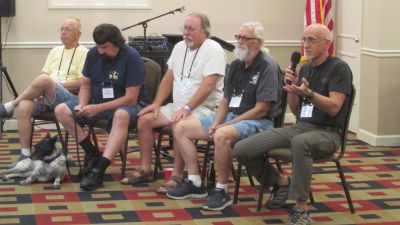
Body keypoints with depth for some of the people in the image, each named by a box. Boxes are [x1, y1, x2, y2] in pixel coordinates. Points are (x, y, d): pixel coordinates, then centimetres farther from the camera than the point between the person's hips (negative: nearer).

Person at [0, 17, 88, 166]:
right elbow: (43, 73, 17)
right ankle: (25, 155, -21)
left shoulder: (84, 53, 4)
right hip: (46, 98, 6)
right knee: (23, 108, -26)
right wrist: (42, 90, -5)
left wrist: (57, 85, -11)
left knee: (44, 80, -35)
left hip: (70, 98, -6)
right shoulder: (55, 51, 24)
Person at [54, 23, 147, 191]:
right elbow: (86, 85, 9)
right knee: (61, 110, -13)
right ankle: (92, 153, -8)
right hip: (96, 101, 6)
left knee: (121, 116, -41)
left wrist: (98, 108, -26)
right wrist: (83, 105, -14)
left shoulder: (131, 57, -17)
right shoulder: (93, 53, 0)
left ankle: (99, 169, -42)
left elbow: (131, 98, -20)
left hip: (126, 105, -6)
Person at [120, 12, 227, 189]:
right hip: (178, 106, 8)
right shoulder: (179, 47, 13)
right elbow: (168, 79, 16)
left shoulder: (213, 50, -12)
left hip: (204, 108, -8)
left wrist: (187, 108, -28)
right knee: (144, 119, -6)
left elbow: (208, 85, -22)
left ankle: (177, 177, -22)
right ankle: (145, 170, 3)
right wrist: (156, 104, 3)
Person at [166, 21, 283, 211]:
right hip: (229, 117, 9)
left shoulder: (267, 67, -11)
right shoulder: (236, 65, 14)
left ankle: (221, 191, -23)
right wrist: (216, 123, -6)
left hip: (257, 122, -9)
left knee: (222, 135, -39)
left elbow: (261, 110, -17)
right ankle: (195, 183, 3)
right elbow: (226, 101, 15)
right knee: (182, 128, -1)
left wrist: (226, 125, -18)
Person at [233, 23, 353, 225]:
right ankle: (281, 182, 15)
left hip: (326, 132, -6)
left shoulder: (339, 68, -4)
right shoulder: (305, 68, 16)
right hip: (299, 127, 7)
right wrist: (291, 88, -2)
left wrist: (308, 93, -29)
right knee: (241, 149, -10)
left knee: (300, 142, -44)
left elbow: (333, 107, -15)